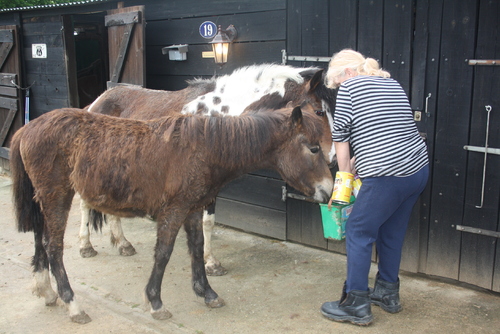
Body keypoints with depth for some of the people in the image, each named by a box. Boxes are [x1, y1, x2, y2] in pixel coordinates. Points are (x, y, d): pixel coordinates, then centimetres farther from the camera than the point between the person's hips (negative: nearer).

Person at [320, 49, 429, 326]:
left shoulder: (350, 87, -4)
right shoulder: (392, 83, 18)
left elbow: (341, 139, -1)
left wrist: (345, 176, 9)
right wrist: (354, 163, 17)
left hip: (386, 177, -9)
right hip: (419, 169, 9)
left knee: (358, 233, 5)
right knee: (391, 234, 21)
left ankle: (356, 306, 12)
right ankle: (387, 294, 34)